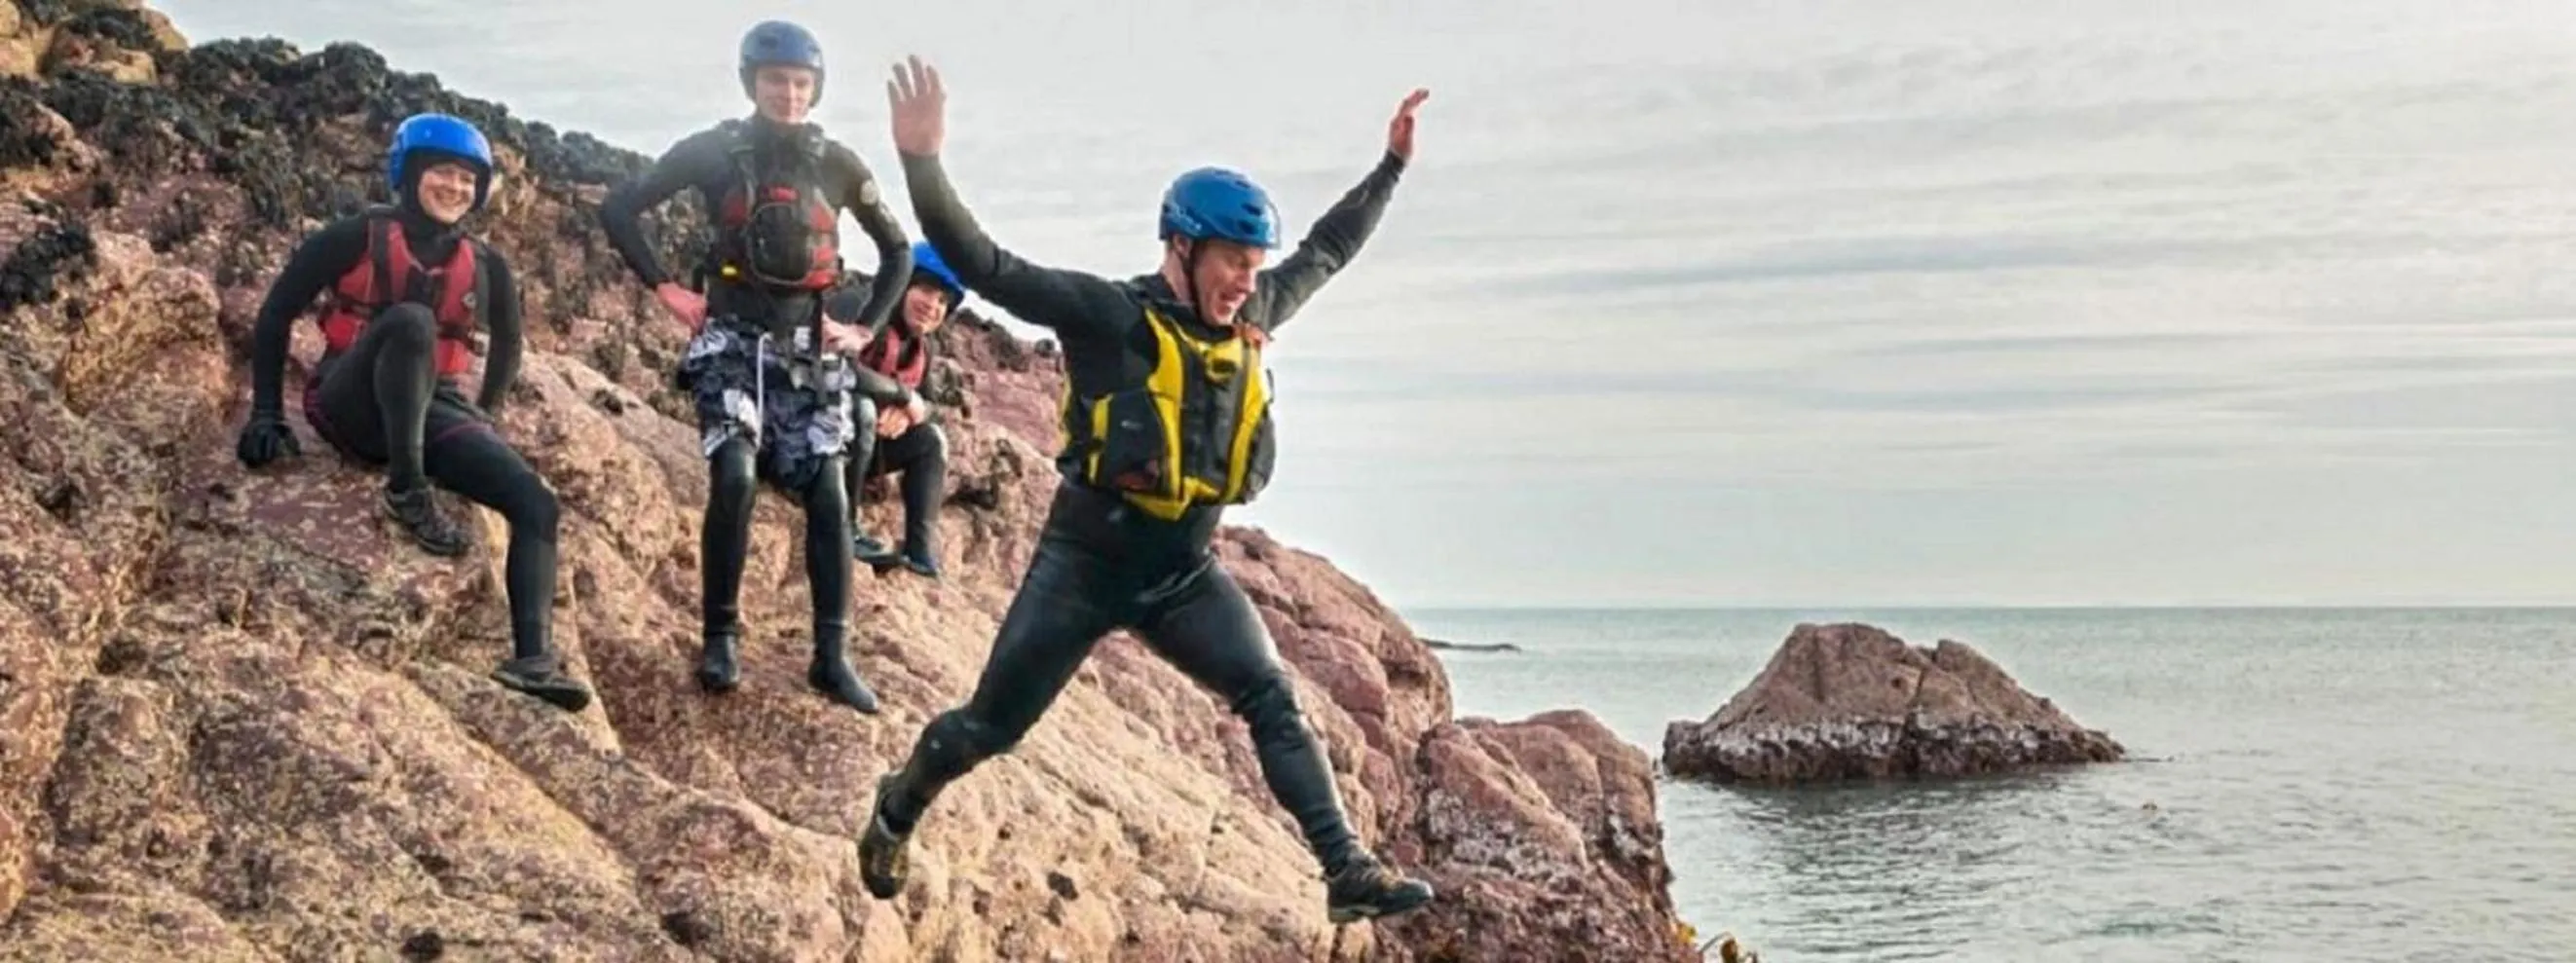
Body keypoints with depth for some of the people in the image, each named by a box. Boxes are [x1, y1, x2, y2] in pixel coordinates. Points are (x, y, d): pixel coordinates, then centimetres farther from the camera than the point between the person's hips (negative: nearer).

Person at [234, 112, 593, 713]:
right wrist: (267, 414, -5)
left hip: (432, 413, 4)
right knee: (410, 320, -35)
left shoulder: (484, 267, 6)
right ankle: (406, 492, -30)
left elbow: (507, 345, 24)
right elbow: (276, 313, -1)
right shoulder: (359, 236, -3)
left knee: (535, 503, -20)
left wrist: (485, 416, 18)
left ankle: (533, 658, -30)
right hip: (351, 407, -4)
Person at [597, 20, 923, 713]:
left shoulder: (837, 164, 5)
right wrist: (665, 288, -4)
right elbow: (619, 209, 2)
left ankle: (832, 658, -1)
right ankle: (720, 637, -7)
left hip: (808, 349, 2)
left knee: (827, 496, -6)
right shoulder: (714, 152, -1)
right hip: (733, 341, -2)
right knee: (735, 478, -21)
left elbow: (898, 250, 16)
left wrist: (865, 328, 8)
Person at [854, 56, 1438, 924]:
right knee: (988, 726, 9)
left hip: (1185, 574, 5)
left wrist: (1392, 163, 20)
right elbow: (982, 265, -23)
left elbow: (1327, 251, 19)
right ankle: (895, 813, 37)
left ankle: (1350, 875, -11)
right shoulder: (1110, 316, -17)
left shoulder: (1252, 319, 2)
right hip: (1084, 564, -5)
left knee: (1274, 704, -11)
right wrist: (921, 161, -34)